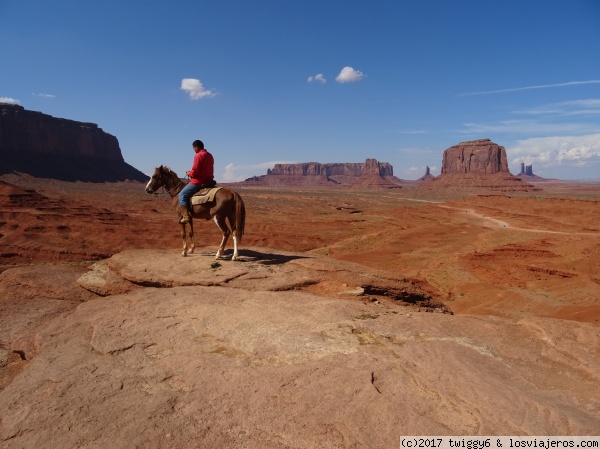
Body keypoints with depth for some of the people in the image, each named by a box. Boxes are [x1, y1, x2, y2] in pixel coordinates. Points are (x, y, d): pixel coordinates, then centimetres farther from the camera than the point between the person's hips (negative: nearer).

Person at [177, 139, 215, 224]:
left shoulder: (198, 155, -13)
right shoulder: (210, 155, 14)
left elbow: (194, 172, -18)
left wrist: (189, 173, 4)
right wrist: (192, 172, 19)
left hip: (199, 182, -9)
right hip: (209, 180, 9)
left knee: (182, 194, -8)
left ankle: (185, 216, -20)